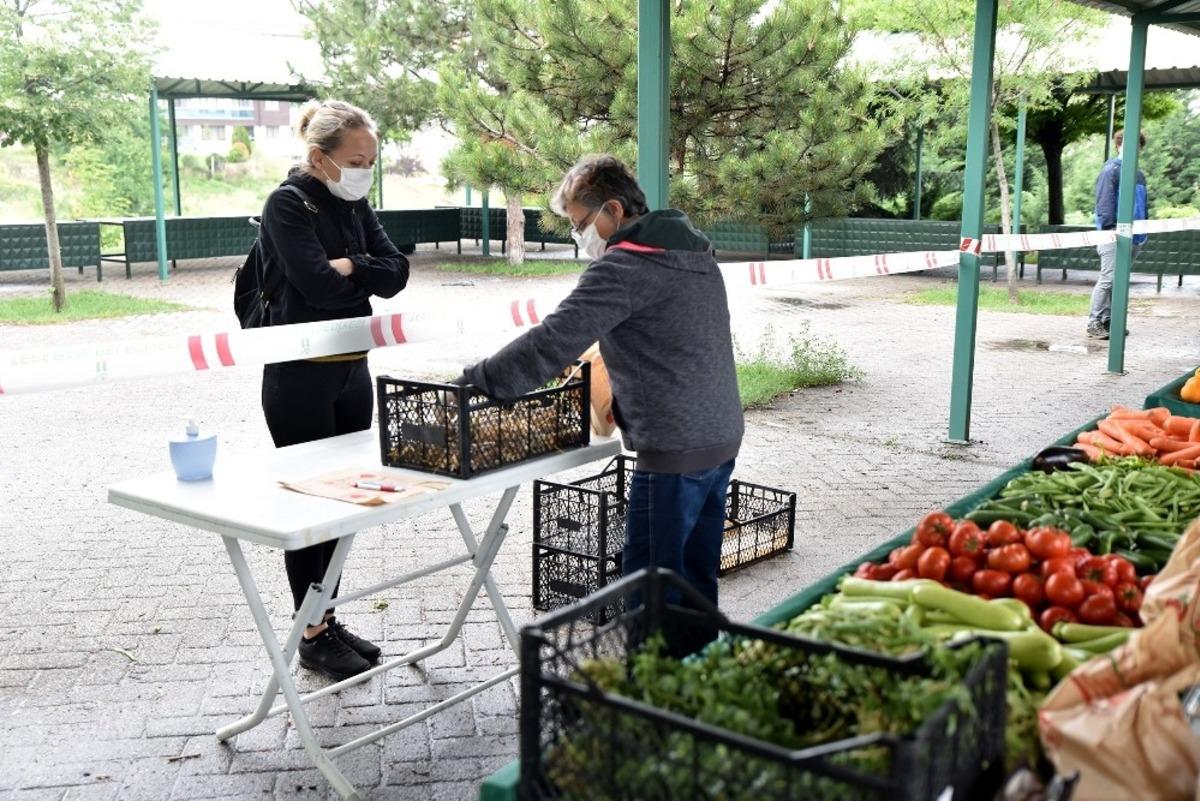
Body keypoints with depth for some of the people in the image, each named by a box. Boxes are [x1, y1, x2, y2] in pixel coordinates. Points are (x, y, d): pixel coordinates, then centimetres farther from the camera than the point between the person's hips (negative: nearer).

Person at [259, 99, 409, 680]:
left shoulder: (354, 203, 9)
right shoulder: (289, 204, -12)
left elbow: (396, 274, 0)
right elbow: (318, 283, -23)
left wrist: (347, 266, -14)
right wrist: (365, 271, -6)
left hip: (352, 370, 7)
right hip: (302, 376, -7)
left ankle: (329, 620, 24)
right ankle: (313, 637, 12)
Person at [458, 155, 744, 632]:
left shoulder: (624, 266, -16)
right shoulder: (695, 251, 14)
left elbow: (553, 343, -21)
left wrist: (472, 383, -14)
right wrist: (621, 399, 16)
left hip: (674, 452, -10)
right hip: (723, 437, 10)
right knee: (697, 581, 18)